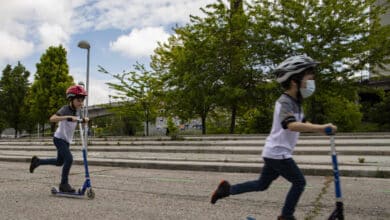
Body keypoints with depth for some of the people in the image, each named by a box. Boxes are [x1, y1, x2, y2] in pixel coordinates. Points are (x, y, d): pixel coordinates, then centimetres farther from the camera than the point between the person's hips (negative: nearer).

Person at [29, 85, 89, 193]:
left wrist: (84, 120, -3)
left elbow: (77, 121, 20)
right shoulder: (65, 109, -21)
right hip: (59, 138, -8)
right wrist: (69, 117, -47)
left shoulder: (78, 110, 1)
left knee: (59, 162, 19)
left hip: (67, 140, 8)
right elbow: (52, 119, -37)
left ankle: (37, 161, 41)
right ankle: (64, 184, -5)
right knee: (69, 159, -21)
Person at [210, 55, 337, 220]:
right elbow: (292, 125, -37)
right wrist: (320, 127, -41)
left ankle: (228, 189, 22)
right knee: (299, 182, 2)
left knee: (262, 185, 18)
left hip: (274, 152, 9)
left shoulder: (295, 103, 12)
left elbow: (303, 123, 18)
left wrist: (320, 129, 0)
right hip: (277, 153, -9)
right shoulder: (284, 102, -20)